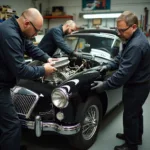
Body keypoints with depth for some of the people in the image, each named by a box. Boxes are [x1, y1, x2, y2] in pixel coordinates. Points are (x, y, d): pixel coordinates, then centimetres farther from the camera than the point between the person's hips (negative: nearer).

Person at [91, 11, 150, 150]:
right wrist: (109, 66, 0)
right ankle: (136, 136, 45)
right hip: (137, 84, 10)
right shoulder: (134, 38, 1)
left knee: (130, 115, 6)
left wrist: (105, 85, -26)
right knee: (136, 112, 25)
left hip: (136, 86, -10)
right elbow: (121, 57, 13)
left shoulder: (136, 45, -32)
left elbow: (124, 73, -33)